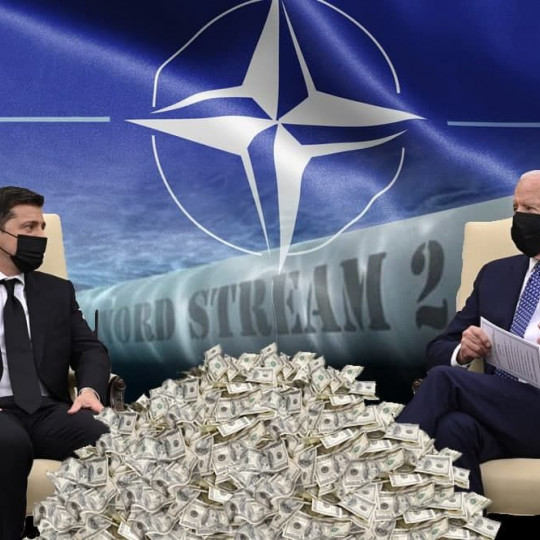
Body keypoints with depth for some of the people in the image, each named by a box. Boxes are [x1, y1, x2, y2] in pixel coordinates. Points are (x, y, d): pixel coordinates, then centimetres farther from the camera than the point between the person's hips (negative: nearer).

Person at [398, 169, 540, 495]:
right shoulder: (495, 274, 18)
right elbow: (437, 350, 16)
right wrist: (461, 353, -8)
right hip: (492, 411, 3)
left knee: (445, 379, -27)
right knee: (454, 427, -33)